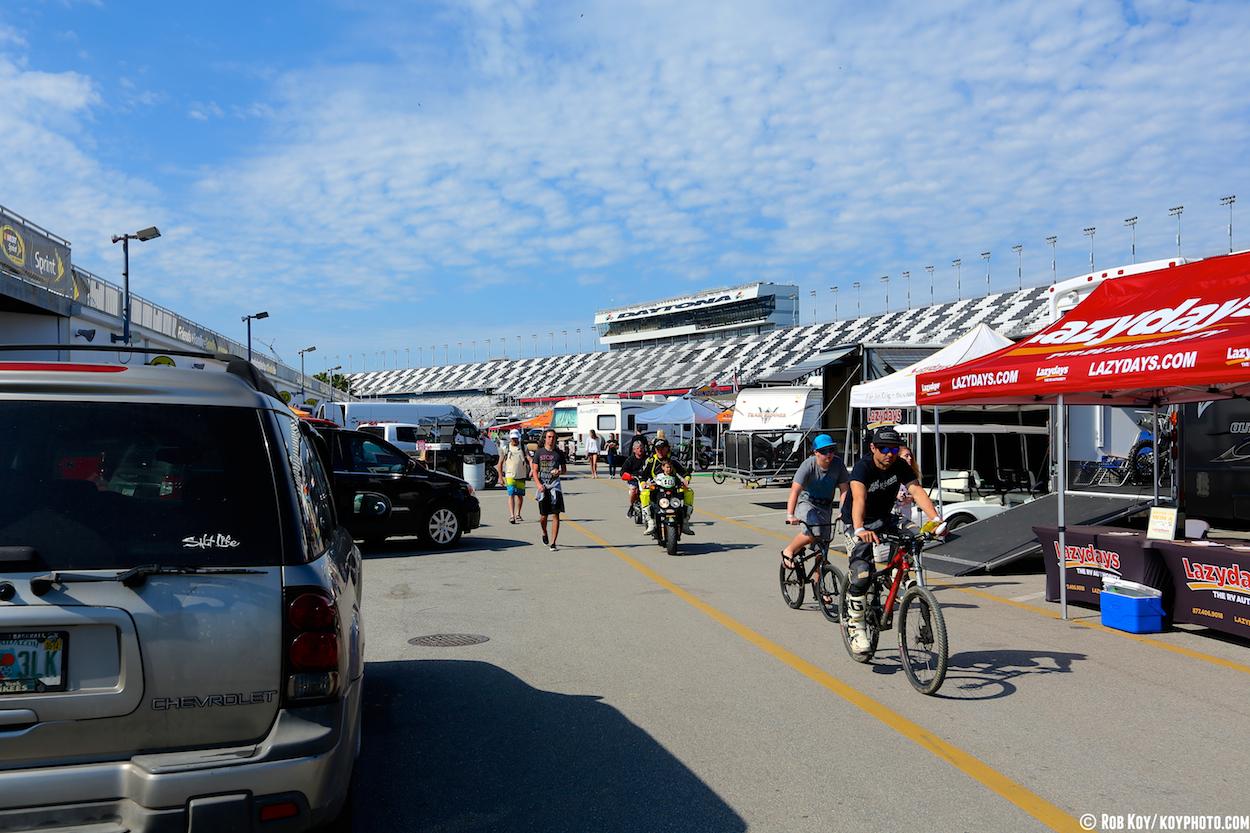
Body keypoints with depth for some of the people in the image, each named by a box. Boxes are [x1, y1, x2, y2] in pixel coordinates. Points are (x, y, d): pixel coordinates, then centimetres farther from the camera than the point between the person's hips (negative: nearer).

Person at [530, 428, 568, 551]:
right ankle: (544, 533, 37)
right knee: (543, 516, 5)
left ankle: (553, 543, -6)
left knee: (556, 514, -8)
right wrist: (538, 484, -14)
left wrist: (559, 471, -9)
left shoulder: (559, 453, 7)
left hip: (555, 485, 0)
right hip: (542, 486, 0)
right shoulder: (538, 452, 3)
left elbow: (565, 469, 15)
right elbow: (535, 471, 1)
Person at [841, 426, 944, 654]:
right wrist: (860, 529, -58)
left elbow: (917, 491, -24)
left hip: (885, 518, 5)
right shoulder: (863, 467, -24)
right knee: (861, 573, -19)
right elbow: (859, 498, -40)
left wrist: (935, 519, -41)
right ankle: (856, 627, -4)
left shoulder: (900, 467, -10)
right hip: (857, 524, -5)